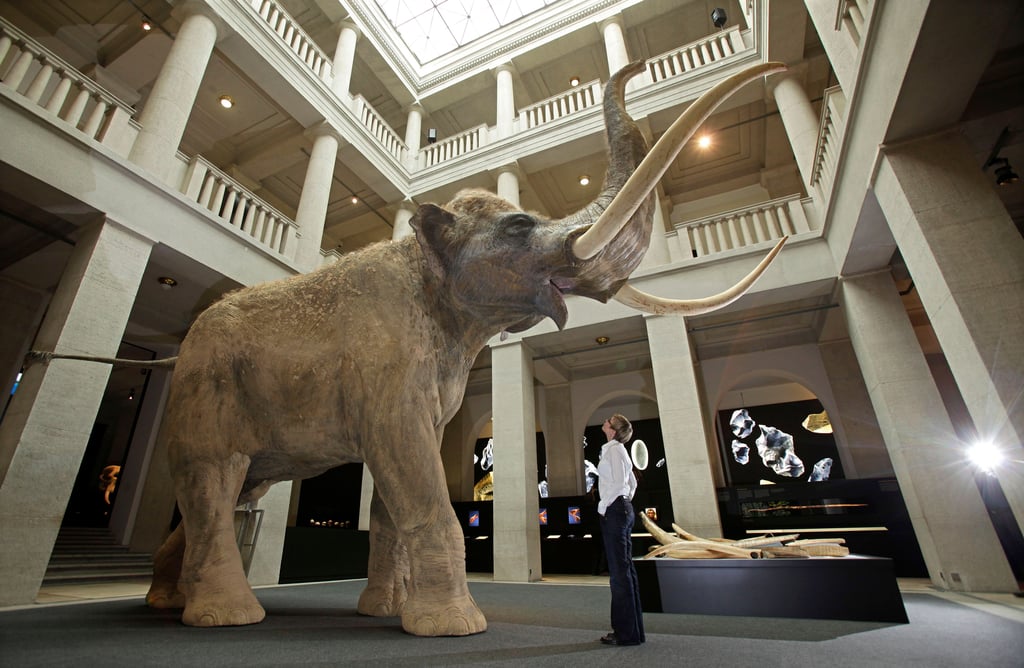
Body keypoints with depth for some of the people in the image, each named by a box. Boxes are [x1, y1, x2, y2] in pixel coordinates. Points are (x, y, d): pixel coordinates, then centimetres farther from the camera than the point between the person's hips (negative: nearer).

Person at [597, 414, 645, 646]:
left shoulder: (614, 449, -11)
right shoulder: (617, 450, 17)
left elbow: (618, 482, -21)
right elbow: (632, 482, 26)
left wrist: (603, 506, -13)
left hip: (614, 511, -10)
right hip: (623, 508, 10)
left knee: (619, 570, -4)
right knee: (624, 568, 13)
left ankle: (626, 633, 3)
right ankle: (631, 628, 21)